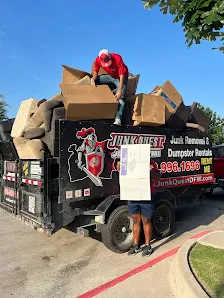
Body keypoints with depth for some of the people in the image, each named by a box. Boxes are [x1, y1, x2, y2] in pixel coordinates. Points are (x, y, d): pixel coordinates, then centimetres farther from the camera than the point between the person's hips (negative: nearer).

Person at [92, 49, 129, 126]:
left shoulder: (117, 59, -33)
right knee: (95, 81, -5)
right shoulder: (98, 59, -19)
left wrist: (120, 91, -43)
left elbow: (122, 75, -35)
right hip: (109, 75, 6)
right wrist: (93, 80, -23)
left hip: (120, 77, -5)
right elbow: (96, 71, -2)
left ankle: (118, 118, -30)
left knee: (120, 97, -21)